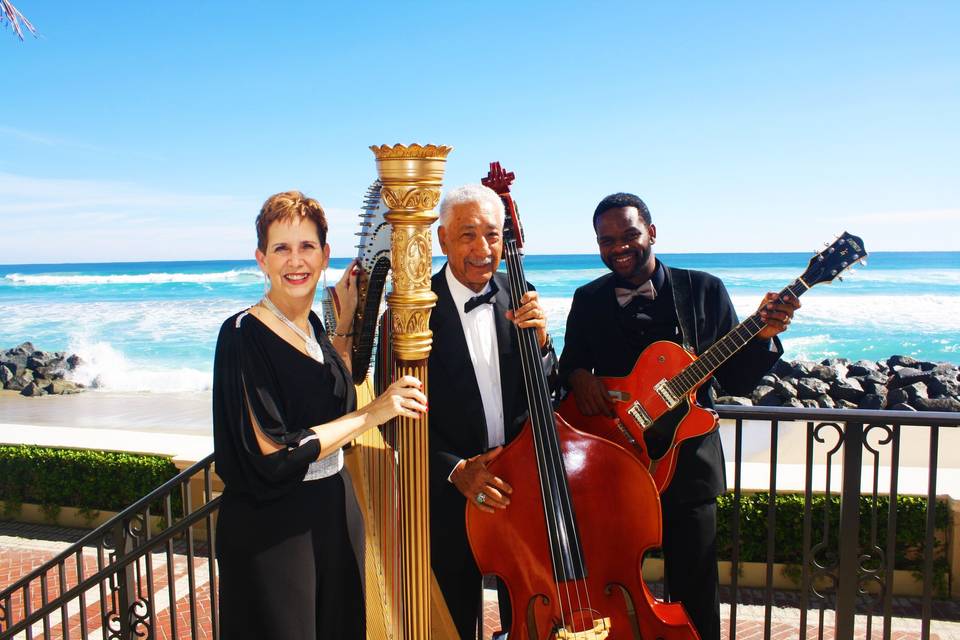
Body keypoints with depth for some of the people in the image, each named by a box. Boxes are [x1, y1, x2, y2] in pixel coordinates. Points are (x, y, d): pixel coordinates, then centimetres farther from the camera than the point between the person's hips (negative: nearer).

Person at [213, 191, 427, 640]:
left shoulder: (312, 325, 3)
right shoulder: (243, 334, -19)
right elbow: (271, 453, -24)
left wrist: (347, 318, 8)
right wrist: (370, 415, -23)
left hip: (331, 513, 7)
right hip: (269, 528, -7)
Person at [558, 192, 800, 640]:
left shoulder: (704, 290, -2)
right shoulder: (588, 300, 4)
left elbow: (736, 382, -2)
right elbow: (569, 365, 9)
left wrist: (762, 336, -19)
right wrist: (578, 376, -13)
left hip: (687, 466, -1)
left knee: (695, 598, 10)